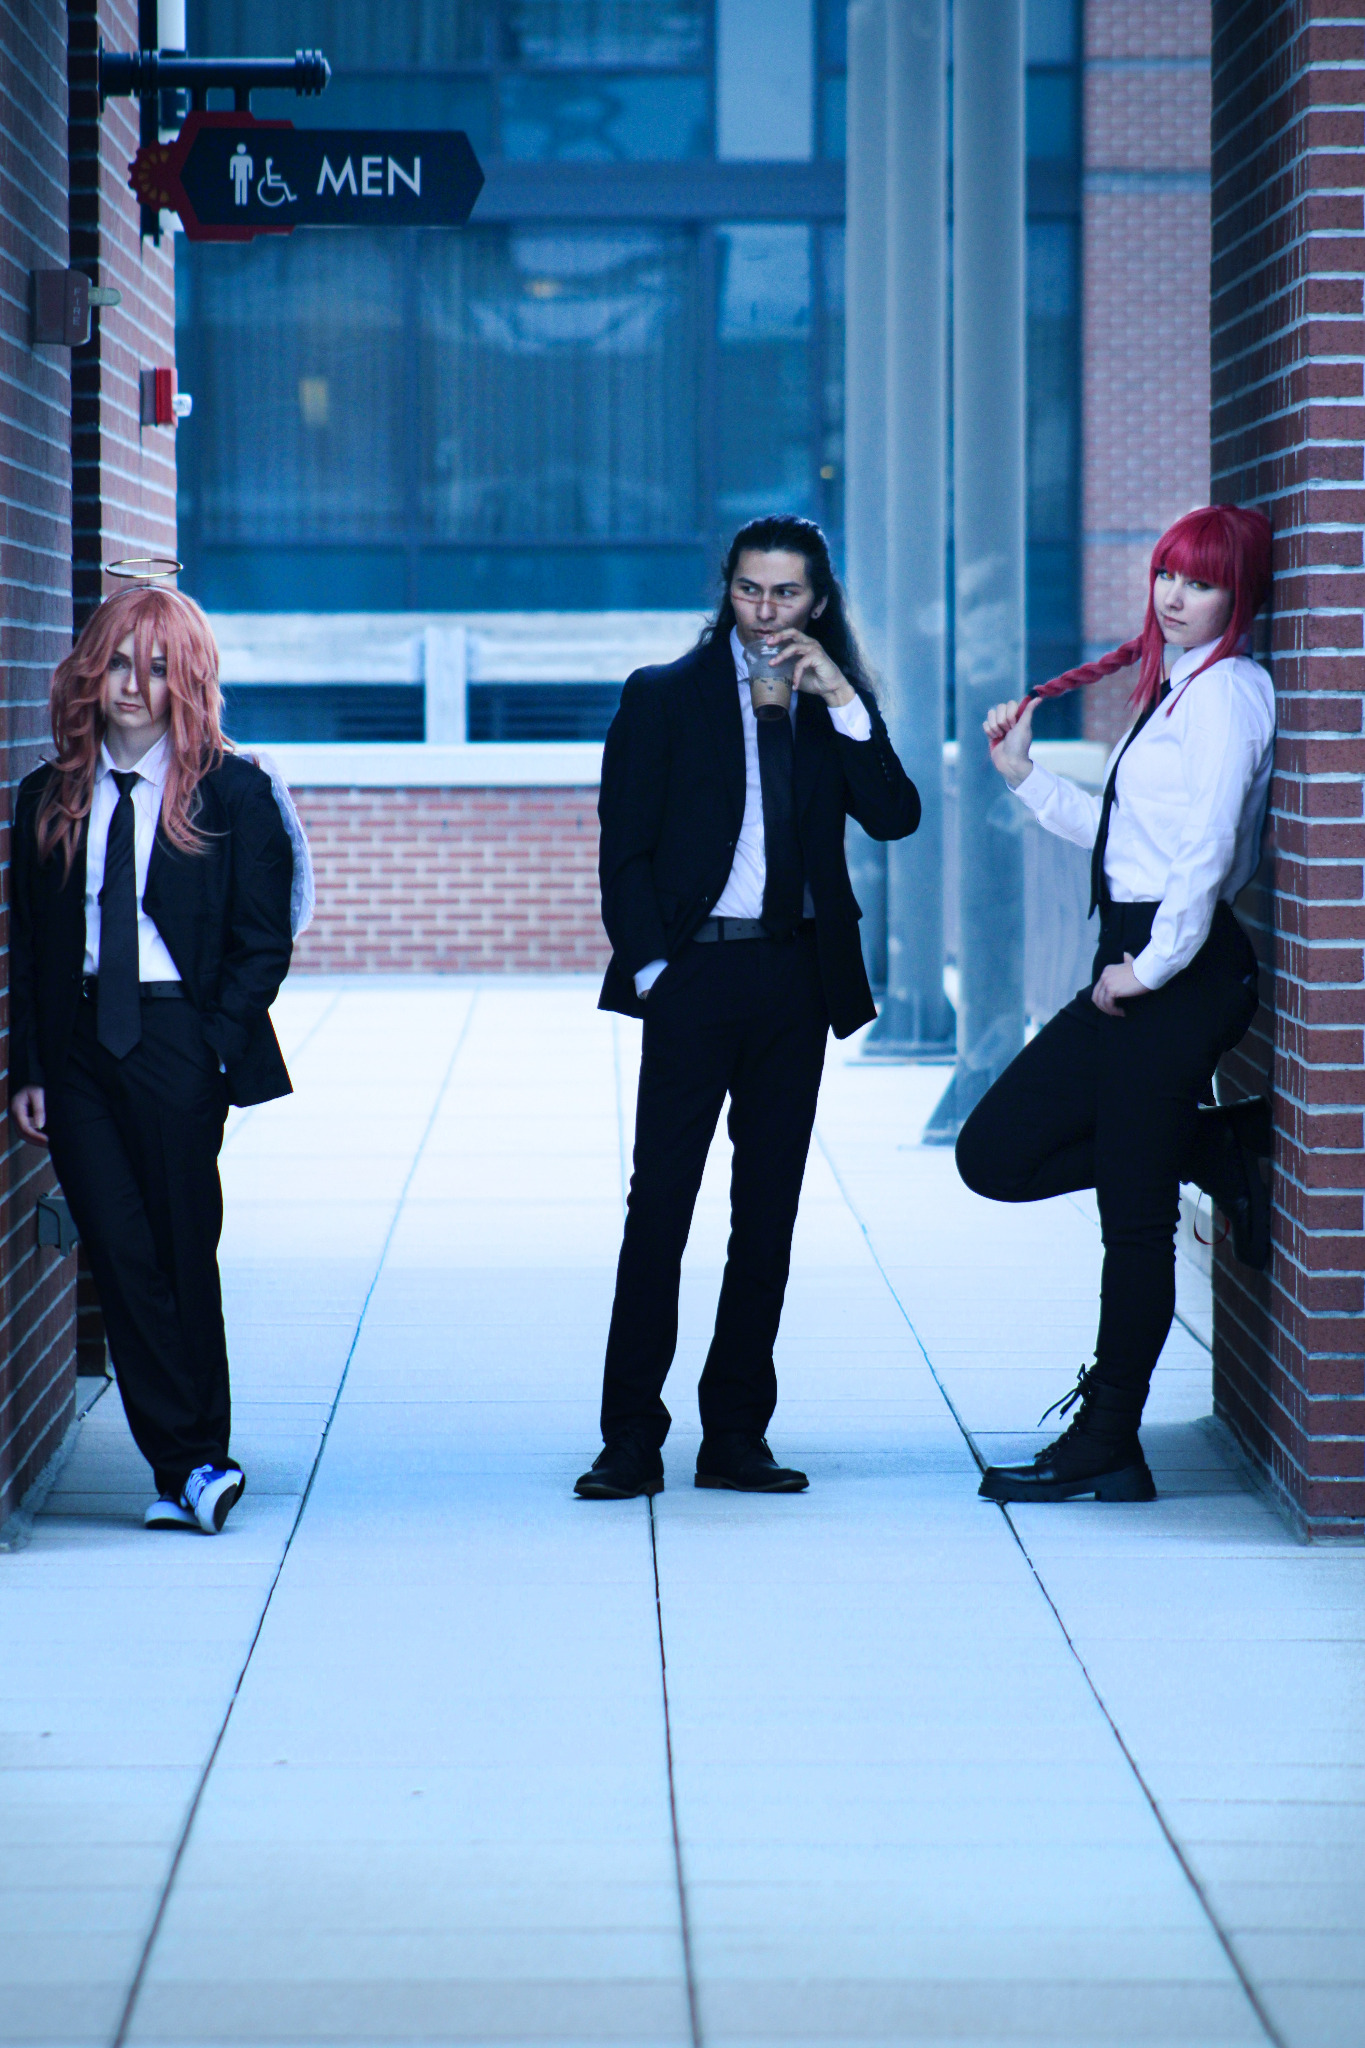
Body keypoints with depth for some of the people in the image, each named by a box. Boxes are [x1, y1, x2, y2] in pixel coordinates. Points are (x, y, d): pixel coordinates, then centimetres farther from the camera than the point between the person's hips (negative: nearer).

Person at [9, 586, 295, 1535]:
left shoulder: (231, 792, 0)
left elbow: (263, 942, -1)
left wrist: (214, 1047, -11)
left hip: (177, 1046, -3)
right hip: (77, 1046, 3)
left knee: (183, 1257, 1)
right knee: (122, 1258, -3)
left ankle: (192, 1469, 10)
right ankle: (191, 1466, 0)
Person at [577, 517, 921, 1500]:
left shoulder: (839, 706, 12)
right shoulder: (664, 697, 5)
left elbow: (895, 818, -2)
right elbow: (624, 850, 2)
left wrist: (845, 706, -9)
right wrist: (650, 966, -7)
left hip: (796, 978, 3)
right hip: (696, 973, -3)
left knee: (769, 1215, 6)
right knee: (659, 1207, -6)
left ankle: (736, 1436, 12)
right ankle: (632, 1440, -2)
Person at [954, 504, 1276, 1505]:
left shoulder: (1228, 690, -11)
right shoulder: (1175, 690, 18)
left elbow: (1206, 850, -20)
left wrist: (1152, 967, -17)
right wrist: (1026, 775, 18)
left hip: (1181, 975, -10)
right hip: (1139, 970, 10)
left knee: (1136, 1217, -3)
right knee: (995, 1154, 8)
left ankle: (1107, 1445, 4)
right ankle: (1214, 1149, 13)